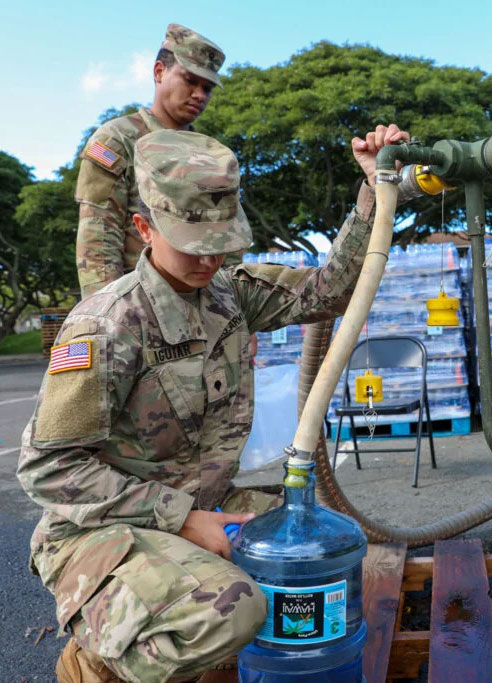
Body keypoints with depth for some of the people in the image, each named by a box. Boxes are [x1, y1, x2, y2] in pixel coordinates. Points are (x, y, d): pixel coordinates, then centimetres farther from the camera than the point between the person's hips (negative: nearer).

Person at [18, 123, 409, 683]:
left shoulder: (233, 292, 3)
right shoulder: (106, 326, -20)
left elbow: (330, 289, 4)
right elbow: (48, 468, -19)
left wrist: (376, 187, -8)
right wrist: (182, 518, -20)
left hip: (197, 509, 8)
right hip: (102, 528, -7)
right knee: (231, 610, -33)